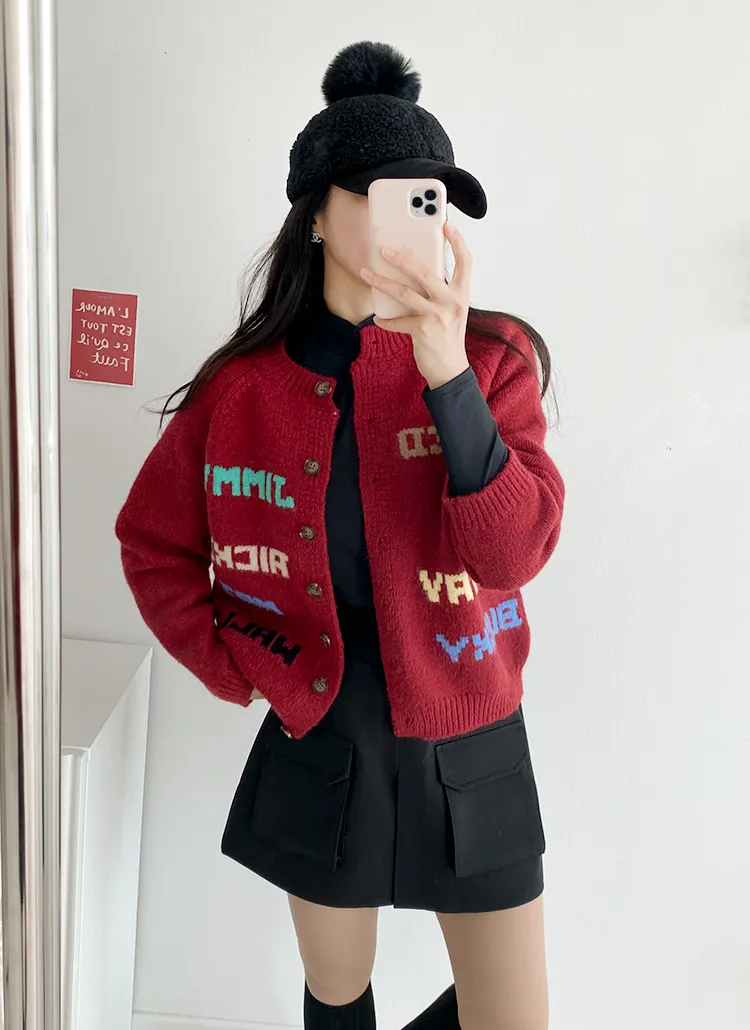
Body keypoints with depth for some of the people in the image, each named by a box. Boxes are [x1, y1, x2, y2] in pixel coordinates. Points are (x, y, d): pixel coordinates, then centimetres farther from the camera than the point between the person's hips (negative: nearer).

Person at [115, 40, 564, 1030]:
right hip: (319, 747, 1)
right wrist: (238, 669, -4)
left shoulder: (494, 357, -8)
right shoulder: (245, 383, -6)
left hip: (471, 751, 0)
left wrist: (447, 374, -30)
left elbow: (516, 551, -21)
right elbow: (153, 544, 6)